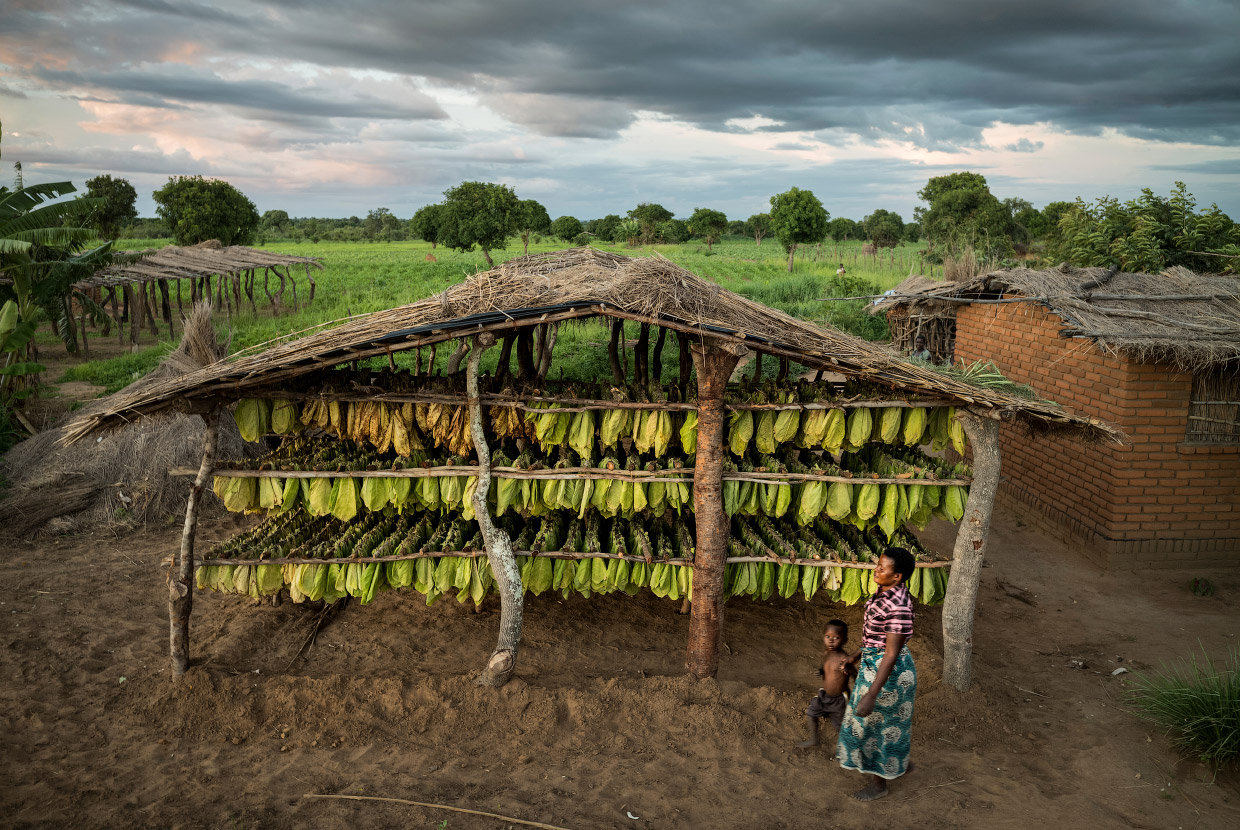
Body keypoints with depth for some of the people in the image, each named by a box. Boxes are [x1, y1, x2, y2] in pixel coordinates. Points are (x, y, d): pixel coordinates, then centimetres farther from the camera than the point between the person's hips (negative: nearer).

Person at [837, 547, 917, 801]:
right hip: (872, 662, 9)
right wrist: (860, 653, 25)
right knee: (888, 722, 27)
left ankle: (879, 783, 32)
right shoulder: (885, 592, -4)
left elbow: (892, 654, -30)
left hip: (888, 671, -9)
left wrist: (871, 695, -29)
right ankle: (898, 763, 50)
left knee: (879, 725, 11)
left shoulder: (898, 606, -32)